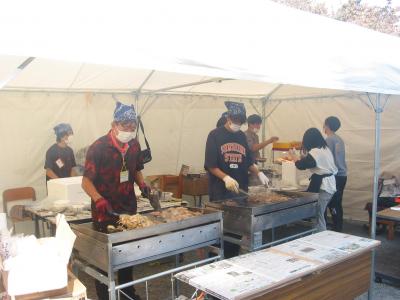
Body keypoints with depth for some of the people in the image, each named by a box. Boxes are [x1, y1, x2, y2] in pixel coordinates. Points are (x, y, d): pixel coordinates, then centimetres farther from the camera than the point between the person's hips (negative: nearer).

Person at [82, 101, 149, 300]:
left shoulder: (134, 145, 2)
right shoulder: (98, 147, -16)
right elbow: (86, 181, -15)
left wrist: (142, 184, -2)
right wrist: (99, 199, -32)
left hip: (129, 209, 6)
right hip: (105, 211, -6)